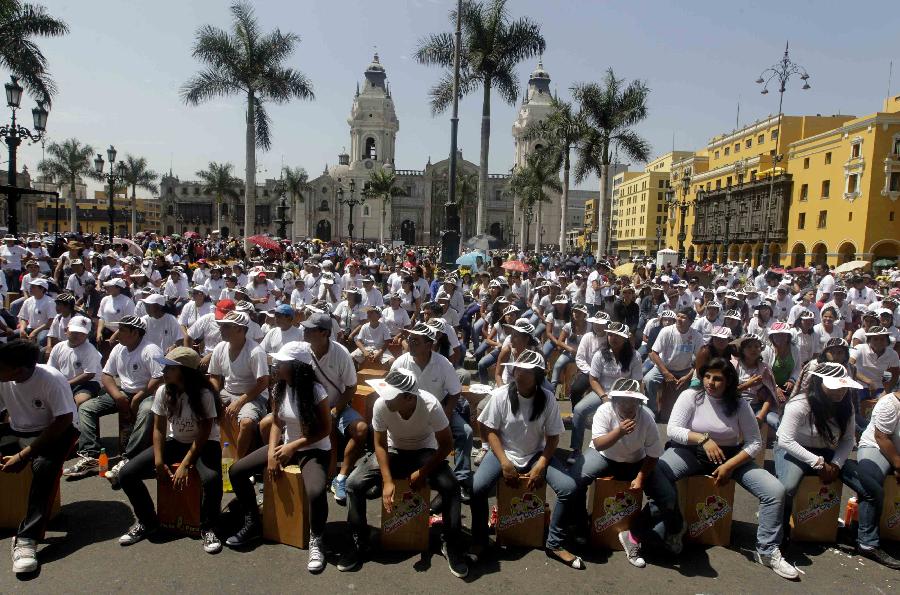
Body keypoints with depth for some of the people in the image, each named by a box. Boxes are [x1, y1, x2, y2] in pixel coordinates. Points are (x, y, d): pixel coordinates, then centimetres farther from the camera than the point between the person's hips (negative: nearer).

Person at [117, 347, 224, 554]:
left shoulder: (204, 395, -20)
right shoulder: (163, 392, -6)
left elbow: (204, 435, -18)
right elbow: (159, 429, 0)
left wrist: (185, 464, -24)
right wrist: (159, 462, -11)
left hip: (205, 444, -5)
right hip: (175, 442, 6)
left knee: (211, 478, -37)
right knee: (126, 474, -9)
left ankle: (208, 528, -11)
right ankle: (147, 521, 13)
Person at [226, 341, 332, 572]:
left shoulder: (315, 390, -22)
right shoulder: (279, 388, -3)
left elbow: (325, 429, -15)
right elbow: (277, 424, 5)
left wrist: (293, 446, -19)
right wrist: (272, 452, -10)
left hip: (314, 450, -7)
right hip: (286, 445, 7)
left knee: (316, 492, -35)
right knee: (236, 471, -2)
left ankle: (316, 540, -6)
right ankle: (253, 524, 15)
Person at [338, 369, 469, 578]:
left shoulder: (431, 405, -33)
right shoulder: (381, 405, -28)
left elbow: (446, 443, -17)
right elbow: (380, 444, -12)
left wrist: (423, 472, -23)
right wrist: (387, 481, -21)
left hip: (425, 452, -2)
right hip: (393, 451, 2)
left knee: (451, 487, -27)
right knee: (353, 484, -17)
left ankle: (450, 545, -4)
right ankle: (359, 542, 5)